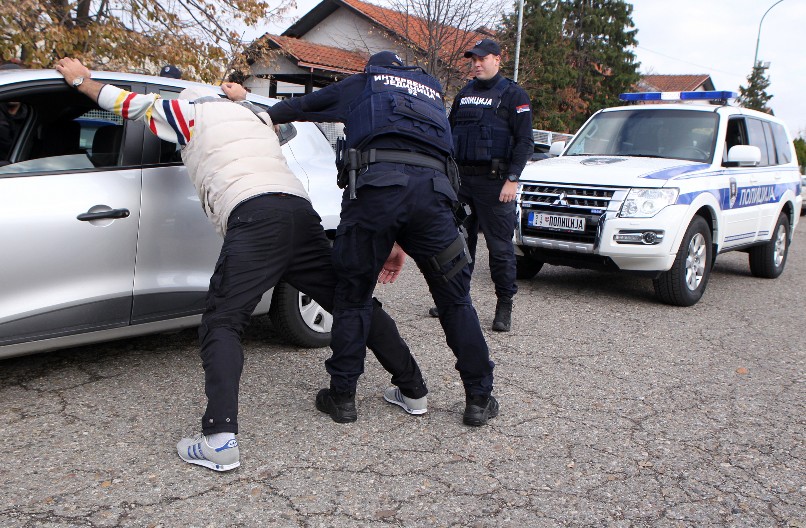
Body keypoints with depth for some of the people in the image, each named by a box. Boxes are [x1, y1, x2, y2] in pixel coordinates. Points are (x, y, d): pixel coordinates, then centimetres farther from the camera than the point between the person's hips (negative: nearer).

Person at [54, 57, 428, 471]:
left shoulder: (193, 112, 21)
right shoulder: (254, 115, 32)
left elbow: (128, 102, 32)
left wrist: (81, 79, 44)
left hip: (254, 217, -6)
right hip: (301, 211, 6)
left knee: (222, 323, -5)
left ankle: (220, 439, -20)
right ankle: (413, 389, 23)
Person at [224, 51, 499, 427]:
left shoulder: (363, 83, 28)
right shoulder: (431, 92, 37)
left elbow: (301, 106, 33)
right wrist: (402, 241, 35)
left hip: (375, 185, -2)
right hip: (432, 187, 3)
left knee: (353, 296, 12)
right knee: (455, 299, 12)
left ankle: (341, 395, 17)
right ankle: (479, 398, 16)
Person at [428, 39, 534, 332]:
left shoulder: (513, 95, 1)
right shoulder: (463, 96, 18)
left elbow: (524, 141, -5)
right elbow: (449, 134, 23)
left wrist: (513, 179, -15)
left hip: (494, 182, -6)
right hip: (461, 179, 6)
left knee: (500, 246, -2)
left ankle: (505, 306, 7)